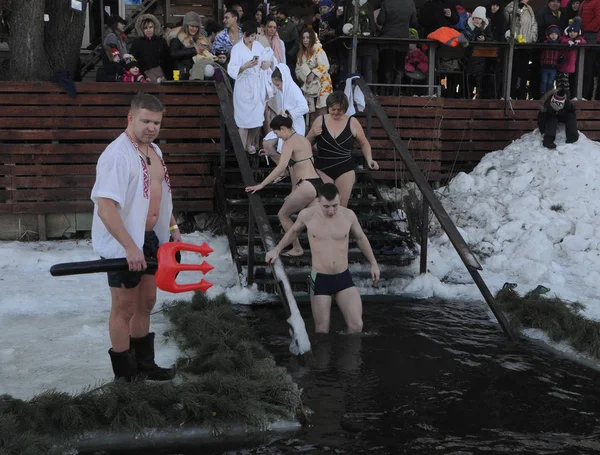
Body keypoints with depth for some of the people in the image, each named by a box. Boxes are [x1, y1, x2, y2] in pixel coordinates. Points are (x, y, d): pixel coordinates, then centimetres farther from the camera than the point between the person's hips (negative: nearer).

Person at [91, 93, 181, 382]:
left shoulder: (154, 150, 7)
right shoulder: (117, 156, -22)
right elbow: (105, 208, -29)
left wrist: (172, 227, 17)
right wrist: (130, 247, -32)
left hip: (151, 239, 9)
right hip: (123, 247, -9)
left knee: (146, 303, 19)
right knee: (124, 309, 4)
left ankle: (144, 364, 35)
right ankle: (125, 376, 18)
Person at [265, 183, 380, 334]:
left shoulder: (348, 215, -6)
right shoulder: (307, 215, -10)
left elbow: (361, 238, 13)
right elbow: (294, 231, 14)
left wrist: (373, 263, 18)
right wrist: (277, 250, 11)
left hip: (344, 278, 1)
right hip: (320, 279, -1)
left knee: (356, 326, -8)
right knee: (322, 330, 3)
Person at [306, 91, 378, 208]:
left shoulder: (352, 122, -2)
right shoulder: (320, 120, 0)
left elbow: (364, 143, 12)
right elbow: (306, 144, 10)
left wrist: (369, 159, -4)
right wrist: (313, 135, -11)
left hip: (345, 170, 0)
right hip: (323, 169, 0)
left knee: (341, 206, 3)